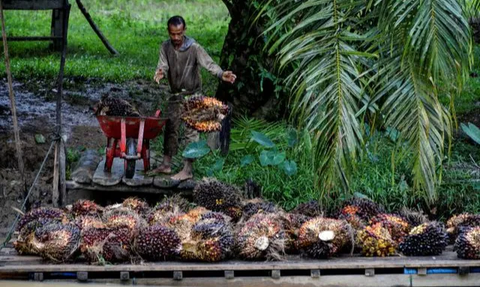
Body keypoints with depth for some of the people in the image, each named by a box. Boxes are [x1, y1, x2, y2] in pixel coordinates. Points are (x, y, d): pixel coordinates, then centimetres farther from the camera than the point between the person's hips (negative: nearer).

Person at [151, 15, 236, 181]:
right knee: (170, 129, 12)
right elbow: (163, 65, -13)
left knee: (191, 132, -5)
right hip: (175, 95, 5)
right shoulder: (165, 47, -3)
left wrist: (222, 74, -47)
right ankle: (166, 165, 22)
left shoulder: (194, 48, -16)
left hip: (192, 95, -5)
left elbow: (209, 64, -26)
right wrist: (160, 73, -39)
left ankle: (188, 169, -4)